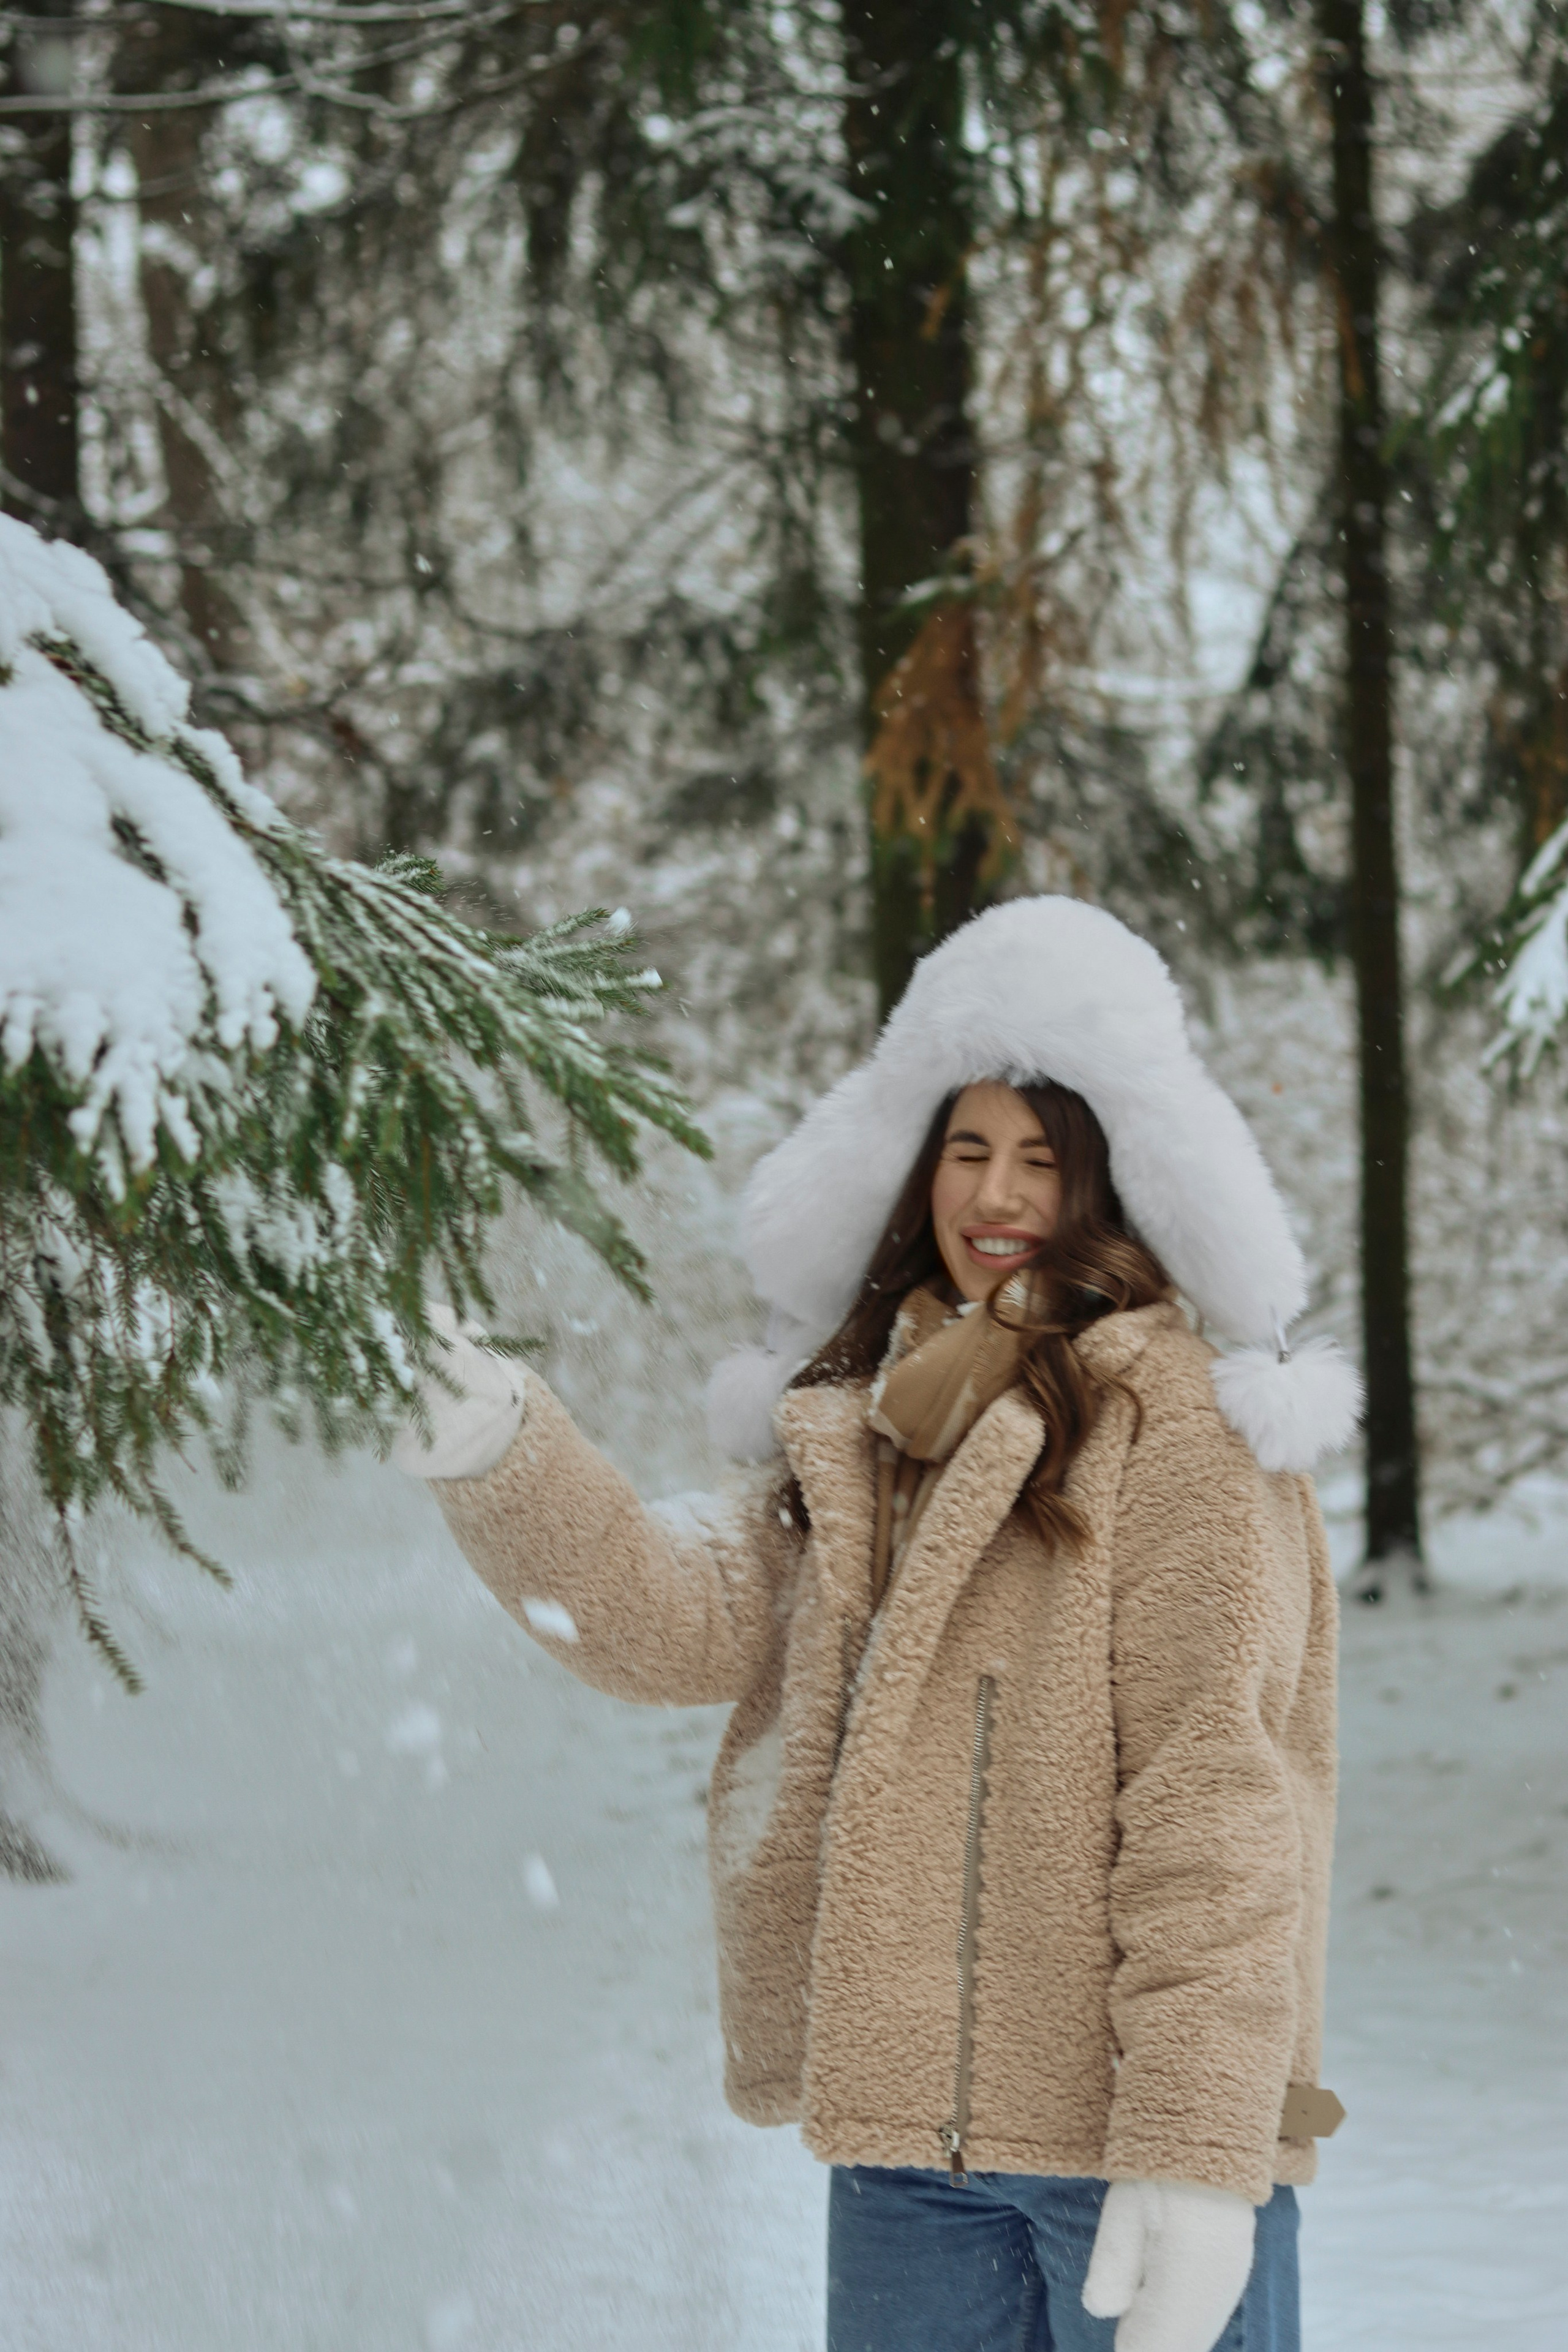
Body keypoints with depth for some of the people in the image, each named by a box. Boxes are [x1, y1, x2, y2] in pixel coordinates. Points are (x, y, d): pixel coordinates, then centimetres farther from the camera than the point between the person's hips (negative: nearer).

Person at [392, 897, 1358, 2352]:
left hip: (1134, 2131, -6)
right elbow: (688, 1618, 1)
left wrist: (1195, 2156, -17)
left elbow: (1213, 1802, -12)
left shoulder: (1179, 1420, -5)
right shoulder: (857, 1428, 16)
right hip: (906, 2136, 6)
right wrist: (499, 1459, -15)